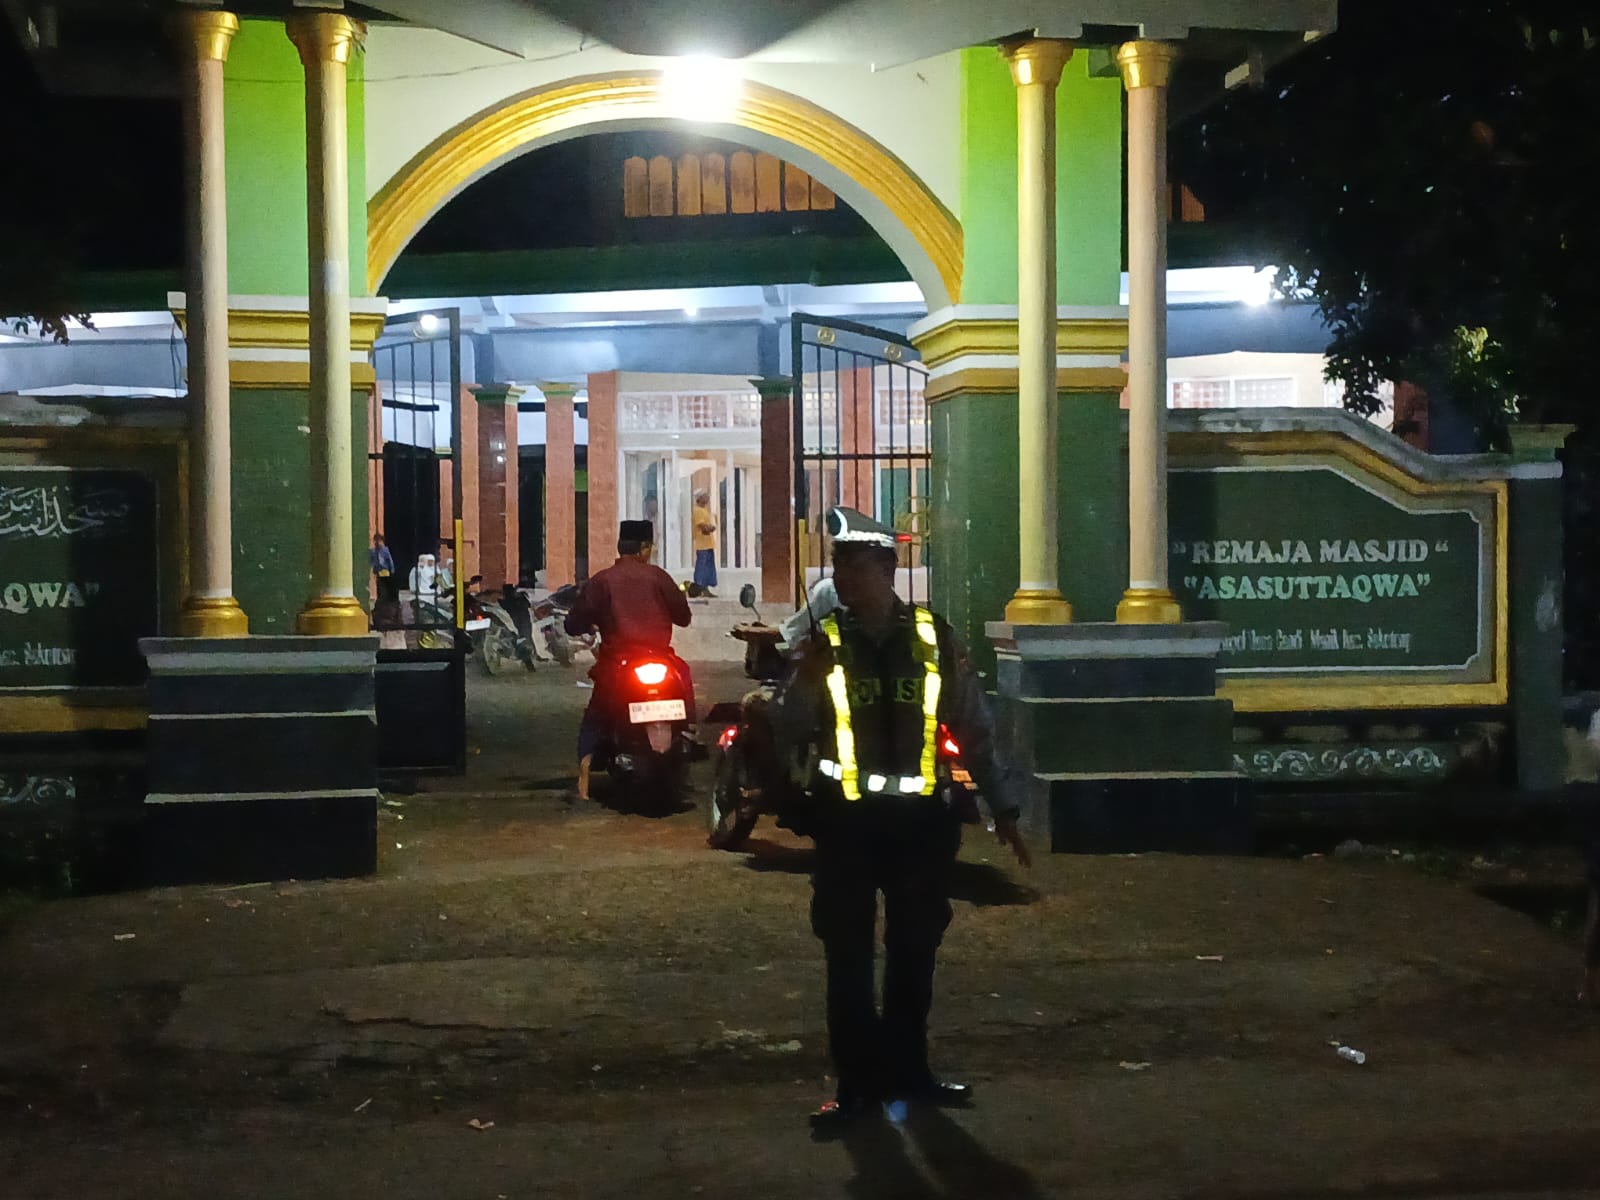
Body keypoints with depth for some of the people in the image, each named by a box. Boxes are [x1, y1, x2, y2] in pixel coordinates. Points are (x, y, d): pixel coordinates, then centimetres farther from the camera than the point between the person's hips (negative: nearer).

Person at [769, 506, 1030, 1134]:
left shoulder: (935, 640, 0)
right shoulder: (820, 643, -2)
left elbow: (974, 731, 7)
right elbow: (786, 738, -3)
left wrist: (1002, 807, 8)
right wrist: (803, 682, -20)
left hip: (920, 819, 1)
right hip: (845, 821, -1)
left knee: (914, 952, 12)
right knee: (848, 957, 5)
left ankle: (908, 1067, 27)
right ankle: (856, 1081, 15)